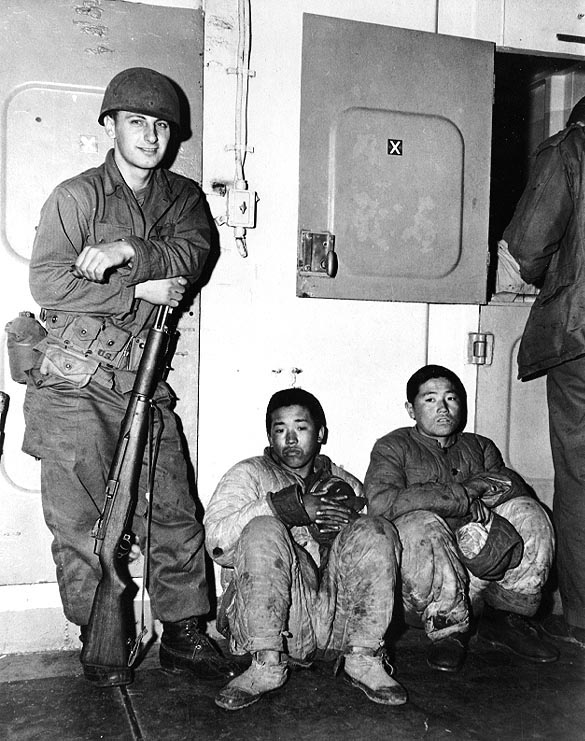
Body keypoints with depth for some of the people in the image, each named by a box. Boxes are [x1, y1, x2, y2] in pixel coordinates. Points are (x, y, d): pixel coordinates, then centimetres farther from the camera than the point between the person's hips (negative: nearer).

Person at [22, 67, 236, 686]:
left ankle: (183, 635, 16)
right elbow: (47, 284, -9)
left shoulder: (183, 196, 15)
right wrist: (141, 290, -12)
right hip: (75, 382, -3)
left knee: (173, 510, 3)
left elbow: (194, 252, -5)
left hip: (144, 380, 3)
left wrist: (125, 251, -21)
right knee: (81, 519, 3)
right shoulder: (77, 195, 2)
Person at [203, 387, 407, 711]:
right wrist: (290, 508, -13)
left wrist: (348, 518, -8)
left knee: (376, 531, -18)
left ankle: (362, 658, -16)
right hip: (269, 617, -2)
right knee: (263, 531, -27)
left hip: (337, 613, 3)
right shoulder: (249, 474, 13)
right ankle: (266, 663, -21)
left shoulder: (346, 483, 23)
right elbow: (216, 541, -5)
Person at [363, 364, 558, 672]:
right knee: (420, 524, -33)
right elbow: (381, 503, -17)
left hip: (481, 573, 4)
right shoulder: (393, 447, 4)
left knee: (527, 512, -13)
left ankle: (507, 616, -2)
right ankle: (447, 629, -15)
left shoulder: (480, 447, 20)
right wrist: (465, 494, -19)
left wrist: (482, 501, -20)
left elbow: (517, 487, 3)